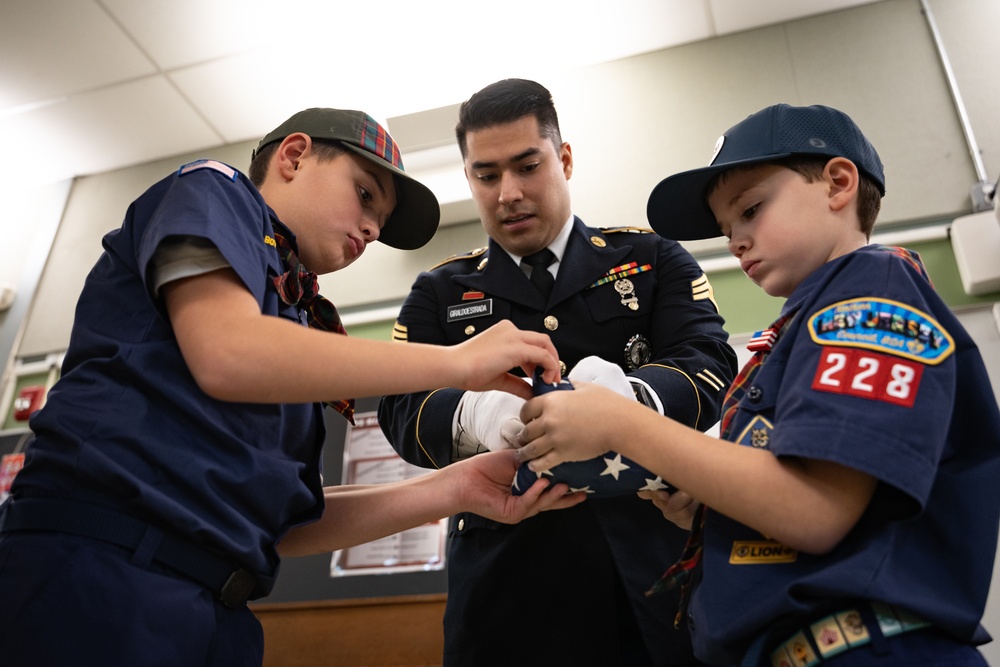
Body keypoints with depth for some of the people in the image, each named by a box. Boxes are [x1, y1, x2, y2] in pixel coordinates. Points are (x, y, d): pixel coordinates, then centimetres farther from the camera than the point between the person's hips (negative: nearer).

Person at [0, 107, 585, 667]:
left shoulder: (299, 328, 18)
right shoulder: (212, 189, 3)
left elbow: (282, 520, 12)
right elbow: (227, 355, -17)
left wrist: (456, 489, 2)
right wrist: (458, 361, -12)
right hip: (101, 564, -7)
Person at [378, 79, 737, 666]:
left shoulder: (654, 260, 9)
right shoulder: (440, 293, 11)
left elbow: (710, 366, -4)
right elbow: (402, 411, -1)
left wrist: (631, 397, -28)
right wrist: (473, 414, -25)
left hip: (652, 564, 0)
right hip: (505, 583, 1)